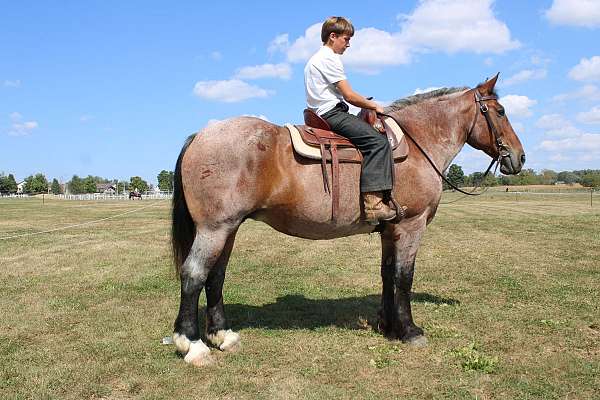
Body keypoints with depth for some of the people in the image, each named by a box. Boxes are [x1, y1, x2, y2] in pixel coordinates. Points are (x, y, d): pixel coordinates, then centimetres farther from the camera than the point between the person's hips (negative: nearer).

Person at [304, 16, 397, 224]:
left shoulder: (316, 59, 25)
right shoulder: (330, 58, -7)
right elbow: (349, 96, -13)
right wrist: (374, 106, 2)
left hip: (320, 114, 11)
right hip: (332, 113, -11)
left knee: (375, 138, 15)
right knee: (377, 140, -23)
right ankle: (373, 202, -32)